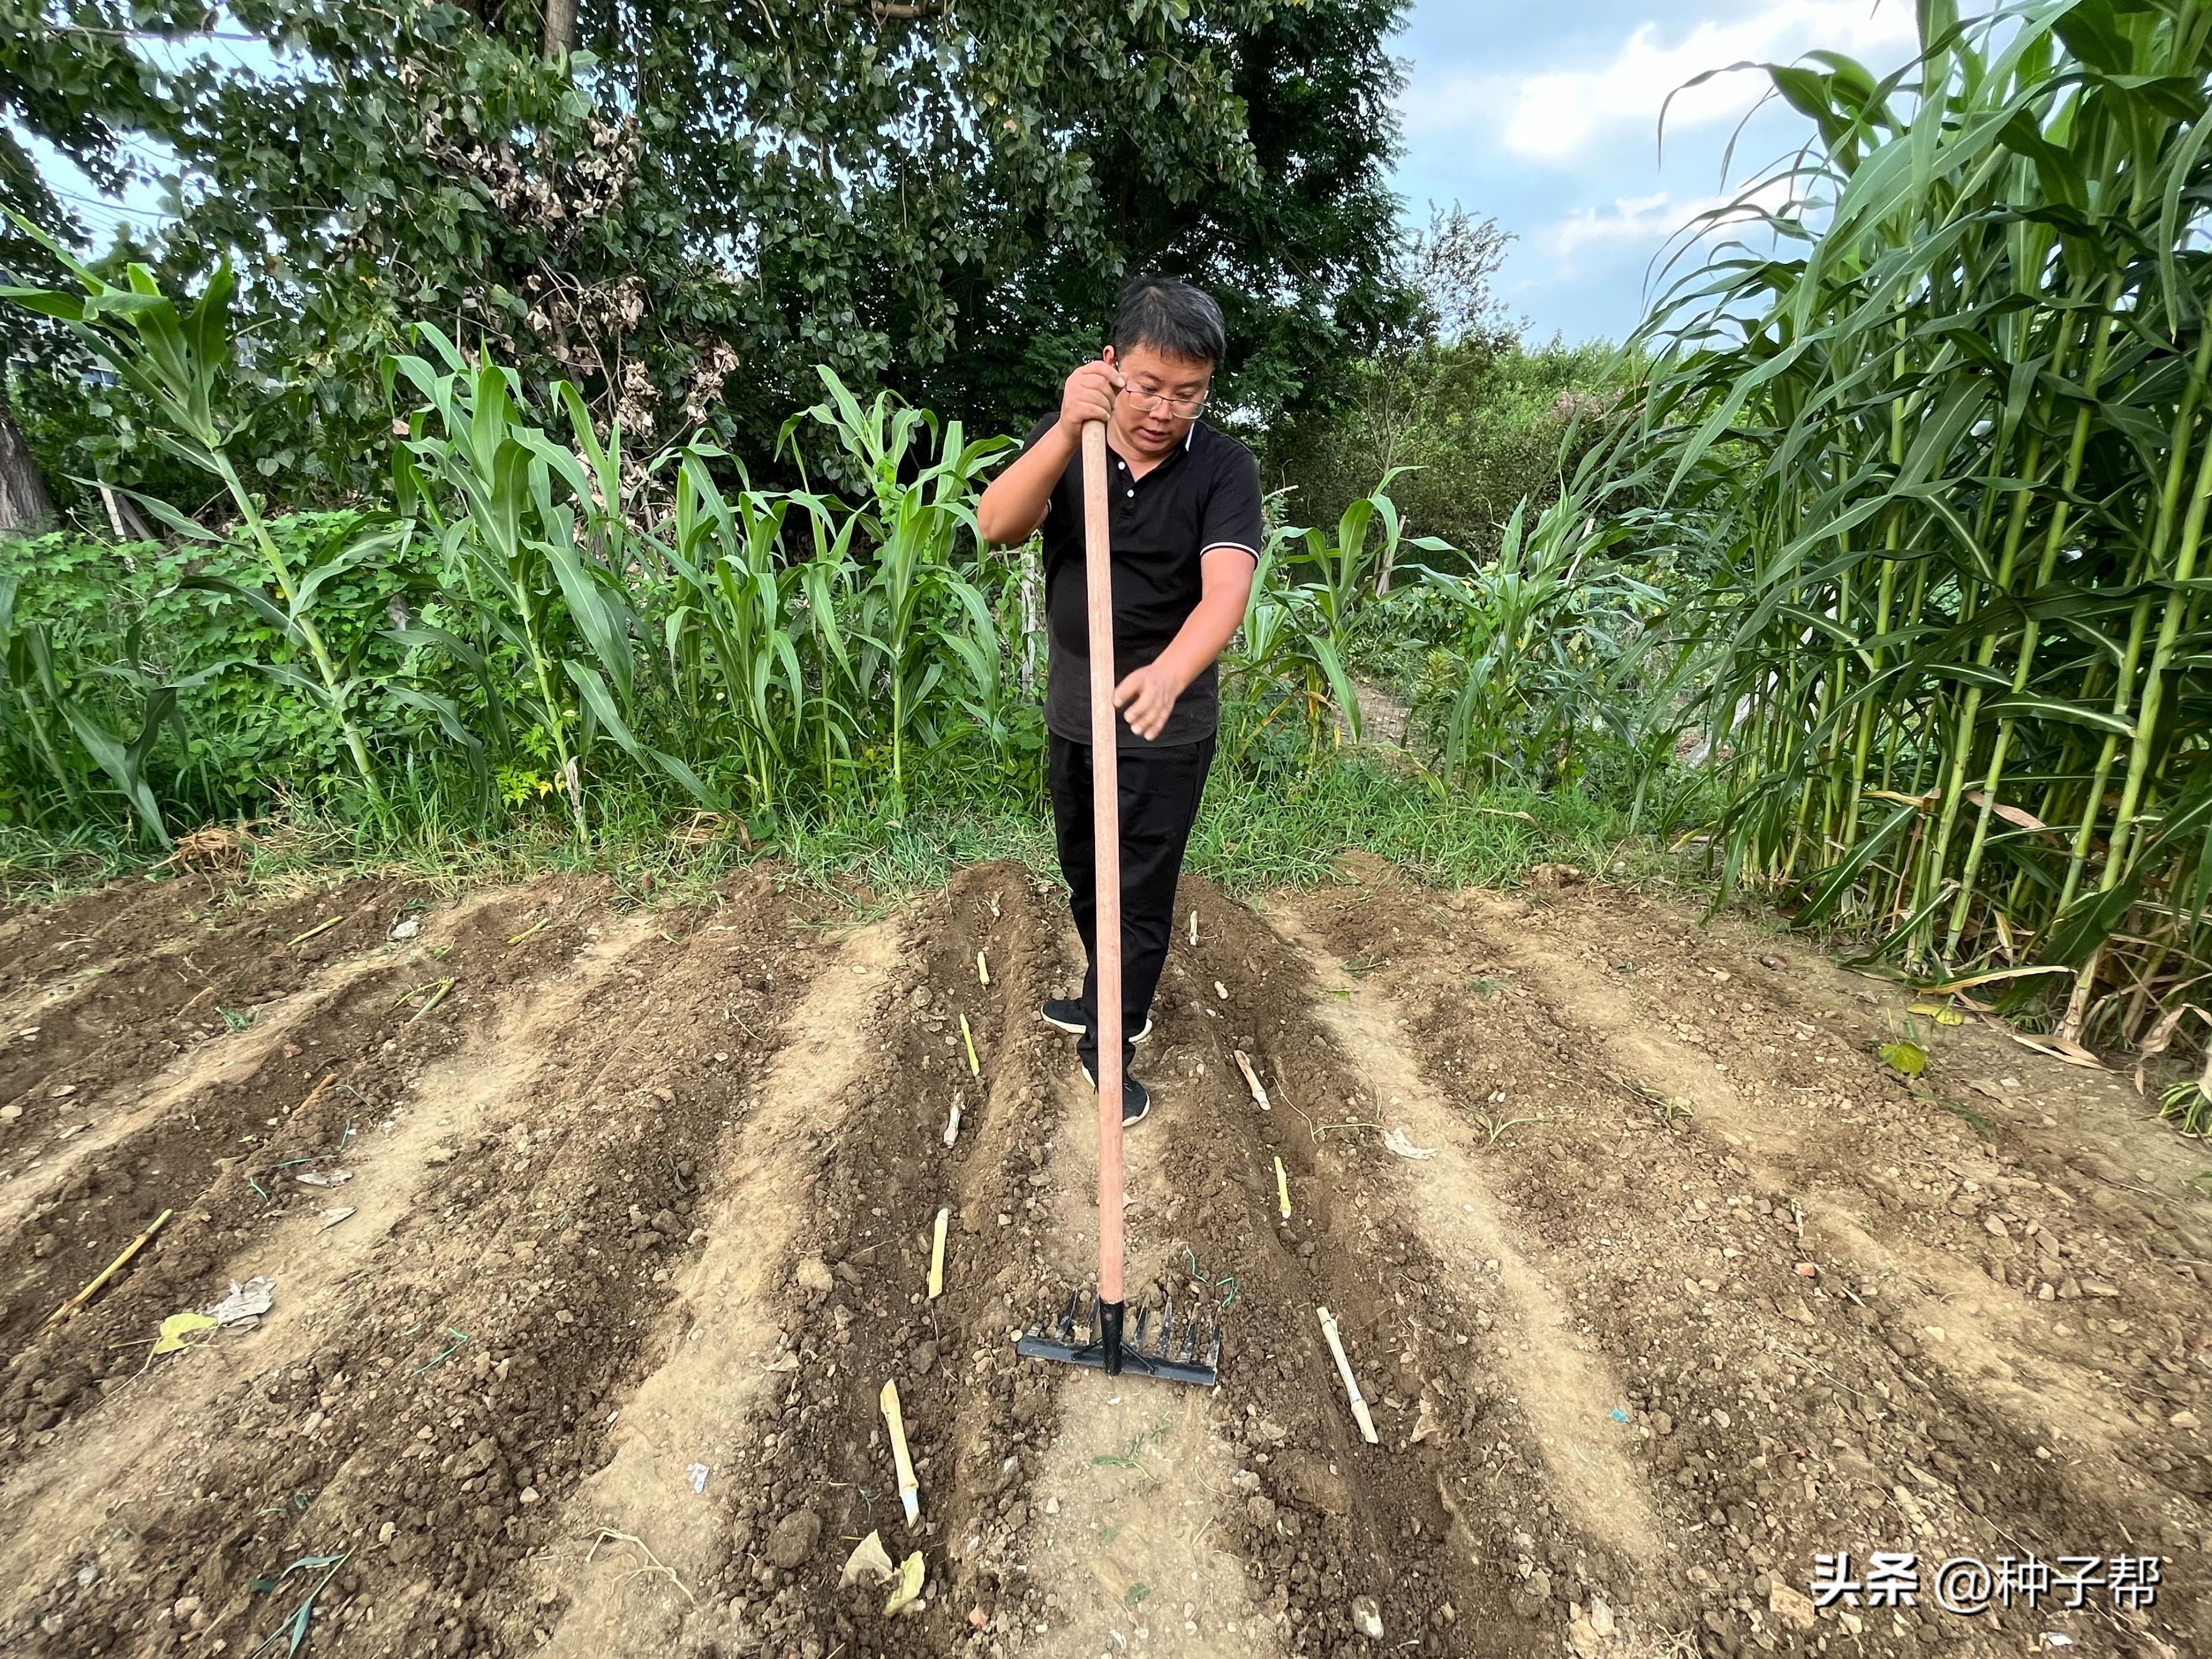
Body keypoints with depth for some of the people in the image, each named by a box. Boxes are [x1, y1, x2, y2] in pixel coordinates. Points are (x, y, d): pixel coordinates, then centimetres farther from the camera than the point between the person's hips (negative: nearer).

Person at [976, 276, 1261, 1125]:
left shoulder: (1225, 468, -14)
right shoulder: (1063, 440, -5)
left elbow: (1225, 592, -28)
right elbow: (996, 524, -22)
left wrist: (1167, 675, -48)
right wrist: (1068, 432, -38)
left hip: (1164, 729, -4)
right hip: (1071, 711, 5)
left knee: (1140, 893, 5)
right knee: (1084, 876, 21)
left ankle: (1110, 1047, 26)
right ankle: (1109, 999, 46)